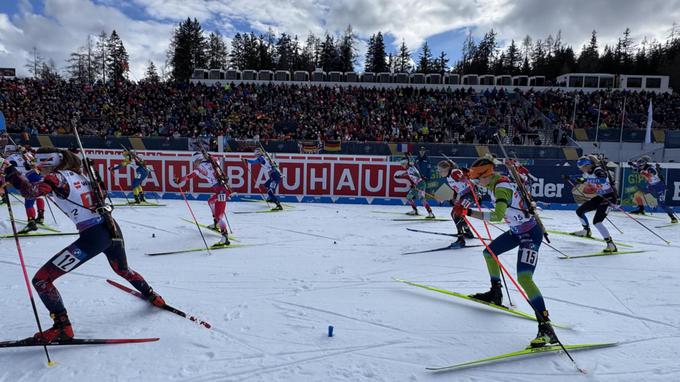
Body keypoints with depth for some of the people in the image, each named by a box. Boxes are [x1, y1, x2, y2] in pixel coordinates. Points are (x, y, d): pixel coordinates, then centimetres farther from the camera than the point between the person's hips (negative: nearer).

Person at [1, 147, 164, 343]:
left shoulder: (56, 178, -5)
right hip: (112, 229, 8)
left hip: (93, 237, -8)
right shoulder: (78, 174, 16)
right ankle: (153, 297, 51)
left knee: (41, 280, 1)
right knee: (123, 270, 36)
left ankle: (62, 327, 2)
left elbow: (29, 190, -22)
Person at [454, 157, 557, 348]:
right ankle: (496, 293, 39)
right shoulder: (495, 183, 2)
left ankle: (546, 327, -24)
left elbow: (497, 215, -41)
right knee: (489, 252, 23)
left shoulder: (501, 187, -27)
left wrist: (469, 213, -41)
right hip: (517, 231, 10)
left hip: (530, 234, -10)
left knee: (524, 278, -23)